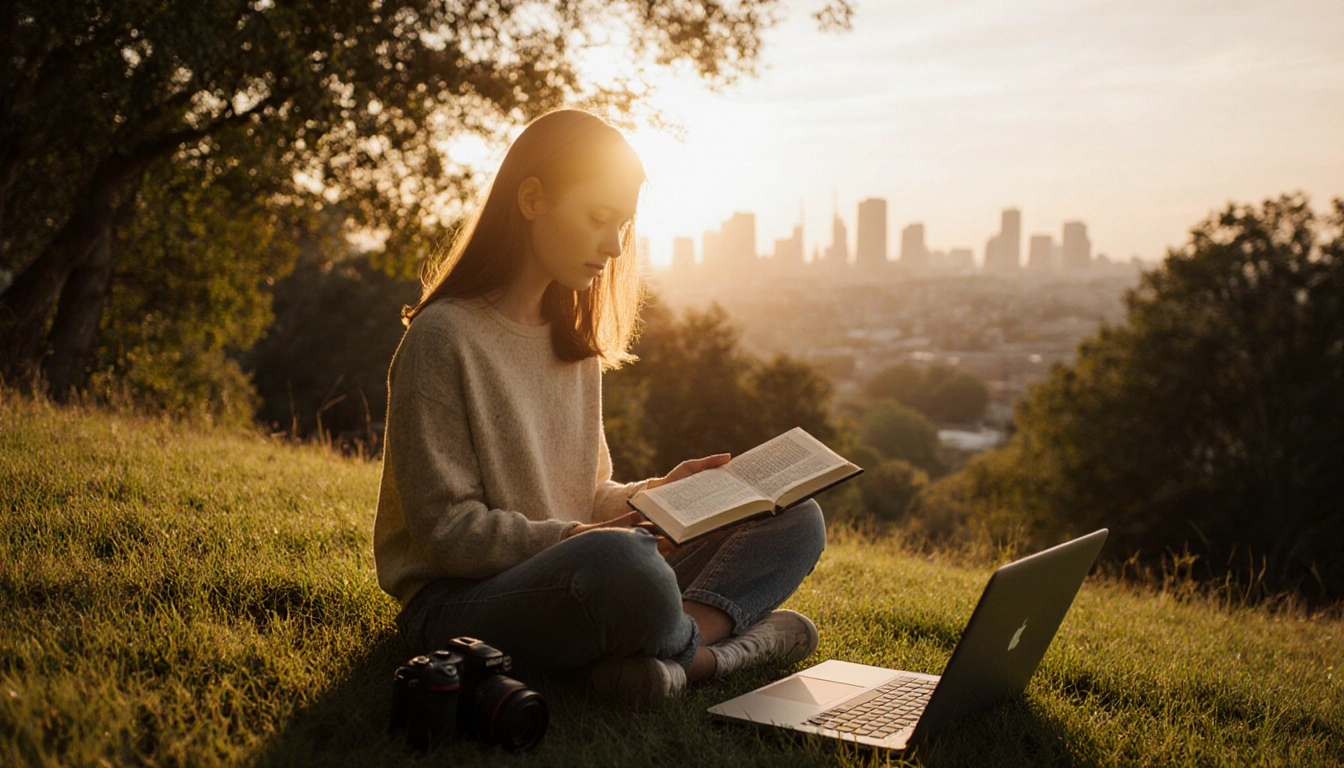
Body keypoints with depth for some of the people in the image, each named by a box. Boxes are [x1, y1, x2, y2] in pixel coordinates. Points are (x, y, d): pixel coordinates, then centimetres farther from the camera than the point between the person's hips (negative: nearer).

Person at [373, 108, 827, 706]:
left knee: (797, 521, -2)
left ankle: (677, 653, -28)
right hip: (457, 603, -8)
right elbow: (448, 532, -14)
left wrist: (661, 493, 0)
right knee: (620, 558, -42)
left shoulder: (574, 339, 15)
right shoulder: (443, 337, -11)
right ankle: (742, 640, -11)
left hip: (577, 583, 8)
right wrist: (573, 539, -24)